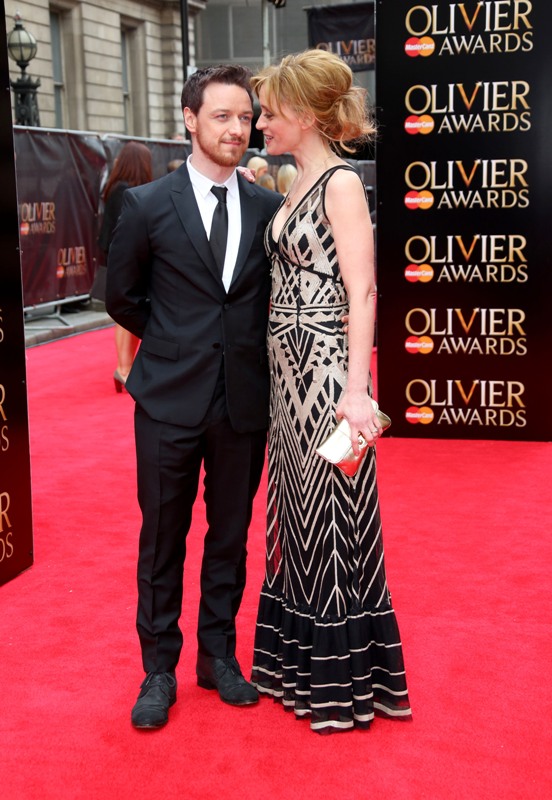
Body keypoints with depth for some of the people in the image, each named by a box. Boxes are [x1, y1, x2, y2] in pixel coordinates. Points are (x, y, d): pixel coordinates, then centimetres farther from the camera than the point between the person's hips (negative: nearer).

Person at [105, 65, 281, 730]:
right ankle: (159, 669, 23)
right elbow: (122, 296, 7)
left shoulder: (269, 208, 3)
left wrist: (242, 346, 7)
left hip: (245, 401, 2)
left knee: (230, 536, 13)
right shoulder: (147, 206, -3)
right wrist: (175, 346, 9)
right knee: (162, 540, 7)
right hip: (171, 400, -2)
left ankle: (218, 656, 30)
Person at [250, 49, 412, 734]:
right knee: (297, 514, 15)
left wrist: (356, 389, -23)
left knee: (332, 514, 1)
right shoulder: (294, 187, 14)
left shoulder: (341, 183, -11)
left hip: (327, 369, -9)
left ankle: (348, 681, 16)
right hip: (288, 370, 9)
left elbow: (361, 291, -17)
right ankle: (303, 662, 30)